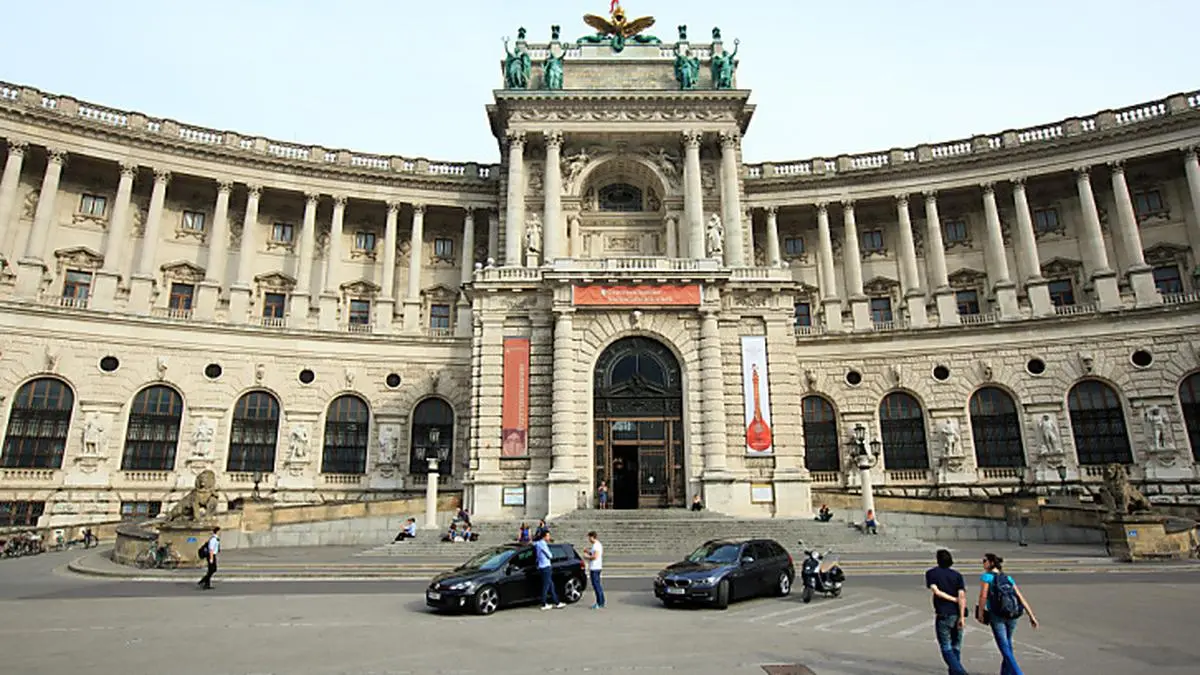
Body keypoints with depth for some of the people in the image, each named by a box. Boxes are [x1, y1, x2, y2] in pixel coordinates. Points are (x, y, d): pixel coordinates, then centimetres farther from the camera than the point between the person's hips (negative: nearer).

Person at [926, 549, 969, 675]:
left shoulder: (931, 573, -2)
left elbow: (936, 591, -14)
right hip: (957, 615, 3)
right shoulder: (957, 575, 2)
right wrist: (962, 617, -11)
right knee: (956, 647, 17)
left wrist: (954, 599, -5)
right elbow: (962, 596, -8)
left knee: (946, 648, 2)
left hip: (943, 615, -3)